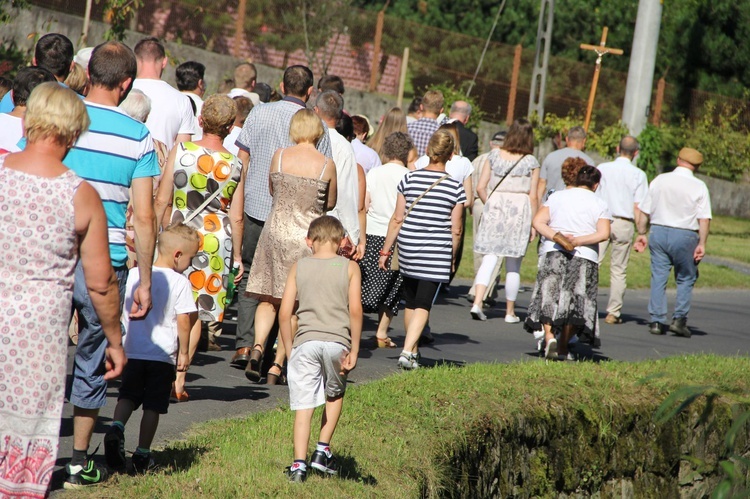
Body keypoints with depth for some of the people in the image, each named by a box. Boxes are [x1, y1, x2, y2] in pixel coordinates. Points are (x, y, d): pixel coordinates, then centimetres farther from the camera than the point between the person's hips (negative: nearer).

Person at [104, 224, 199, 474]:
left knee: (127, 397, 11)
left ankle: (116, 428, -17)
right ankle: (142, 455, 7)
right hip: (163, 355, -3)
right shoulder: (179, 282, -9)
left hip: (132, 352, 3)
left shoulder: (133, 275, 5)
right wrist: (183, 352, -1)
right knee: (152, 406, 5)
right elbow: (184, 321, -12)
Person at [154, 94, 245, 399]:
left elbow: (161, 201, -4)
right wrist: (237, 256, 11)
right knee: (196, 312, 8)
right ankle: (178, 381, 6)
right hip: (216, 241, 0)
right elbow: (237, 218, -1)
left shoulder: (180, 152, -7)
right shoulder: (234, 165, -5)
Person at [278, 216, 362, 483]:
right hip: (337, 341, 0)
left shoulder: (299, 267, 10)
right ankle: (322, 451, 22)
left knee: (303, 405, 3)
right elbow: (355, 310, -4)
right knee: (335, 395, 25)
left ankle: (299, 464, -4)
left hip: (305, 341, 0)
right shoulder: (349, 267, 6)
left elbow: (285, 313, 5)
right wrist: (354, 350, 2)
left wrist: (289, 350, 14)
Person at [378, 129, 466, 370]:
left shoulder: (410, 179, -2)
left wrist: (386, 250, 8)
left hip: (408, 250, 2)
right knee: (423, 304, -1)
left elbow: (397, 219, 0)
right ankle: (407, 351, -16)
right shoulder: (455, 187, -5)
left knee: (410, 302, 17)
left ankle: (413, 351, 28)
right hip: (437, 254, -2)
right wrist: (452, 258, 13)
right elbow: (456, 229, -1)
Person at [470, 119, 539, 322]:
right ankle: (510, 312, 15)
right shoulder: (531, 162, -2)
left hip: (494, 208, 2)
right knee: (513, 266, 7)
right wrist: (533, 223, 3)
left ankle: (477, 303, -18)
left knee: (489, 258, 1)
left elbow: (480, 188, 4)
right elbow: (532, 196, -3)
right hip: (519, 210, -2)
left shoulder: (494, 155, 5)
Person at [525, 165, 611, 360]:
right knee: (575, 300, 5)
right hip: (585, 257, 0)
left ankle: (549, 335, -20)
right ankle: (563, 347, 2)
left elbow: (538, 221, 0)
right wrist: (578, 241, -8)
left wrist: (556, 237, -9)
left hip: (554, 251, 0)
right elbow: (603, 233, -6)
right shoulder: (600, 204, 8)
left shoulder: (558, 196, 12)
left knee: (548, 296, 1)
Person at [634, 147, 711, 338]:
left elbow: (645, 211, 6)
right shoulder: (699, 187, -4)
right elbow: (704, 218, -10)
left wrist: (641, 233, 14)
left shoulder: (660, 180, 4)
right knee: (686, 279, 11)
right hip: (685, 236, -2)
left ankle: (657, 321, 5)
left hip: (658, 231, 2)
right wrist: (702, 244, -7)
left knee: (658, 277, 6)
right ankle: (679, 319, 3)